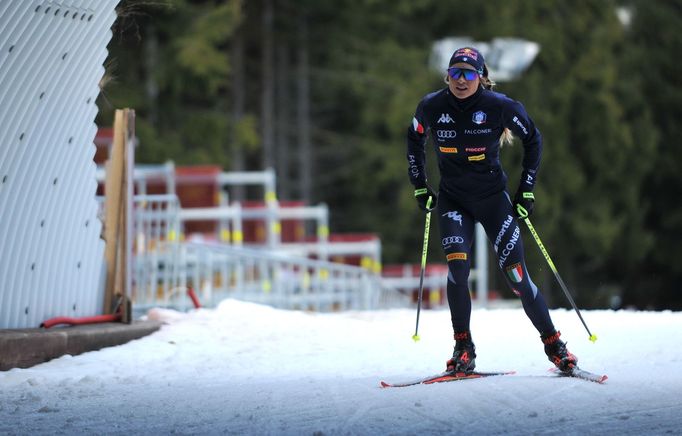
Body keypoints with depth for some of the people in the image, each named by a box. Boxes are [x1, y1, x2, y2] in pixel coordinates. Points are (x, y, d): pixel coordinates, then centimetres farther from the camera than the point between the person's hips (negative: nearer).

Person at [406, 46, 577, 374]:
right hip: (452, 200, 1)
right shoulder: (432, 107, -9)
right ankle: (463, 348, -5)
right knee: (457, 268, -19)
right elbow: (414, 140, 13)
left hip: (493, 199, -1)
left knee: (516, 275, -5)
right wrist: (420, 187, 10)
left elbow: (533, 139, 2)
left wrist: (526, 190, 1)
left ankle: (553, 343, 10)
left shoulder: (500, 107, -15)